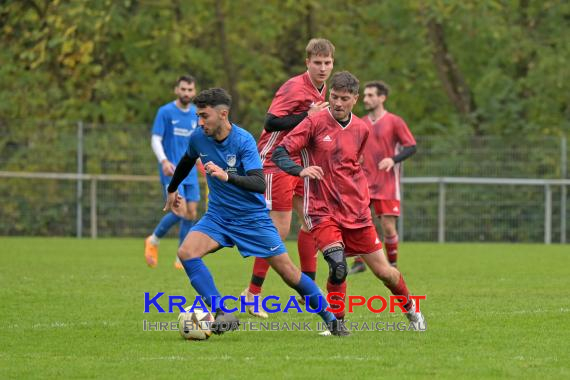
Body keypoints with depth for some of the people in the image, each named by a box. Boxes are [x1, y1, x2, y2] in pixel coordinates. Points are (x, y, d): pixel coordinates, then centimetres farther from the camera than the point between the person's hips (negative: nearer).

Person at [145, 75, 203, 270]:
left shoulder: (197, 114, 9)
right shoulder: (165, 112, -6)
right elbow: (156, 139, -9)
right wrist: (164, 161, -24)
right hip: (171, 171, -5)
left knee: (191, 213, 0)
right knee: (180, 211, -16)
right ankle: (153, 241, 8)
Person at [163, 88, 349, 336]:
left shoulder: (243, 140, -21)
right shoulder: (198, 138, -6)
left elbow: (260, 184, -31)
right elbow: (187, 161, 18)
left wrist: (227, 177, -46)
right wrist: (172, 189, 33)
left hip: (253, 218, -4)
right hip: (218, 217, 4)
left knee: (289, 272, -1)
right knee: (186, 252, -23)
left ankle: (331, 320, 17)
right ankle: (222, 315, -24)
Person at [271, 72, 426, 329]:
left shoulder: (361, 129, 6)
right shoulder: (315, 123, -7)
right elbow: (280, 153, -13)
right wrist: (301, 170, -29)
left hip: (356, 211, 4)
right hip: (322, 211, -4)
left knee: (383, 271, 6)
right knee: (338, 265, -25)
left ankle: (410, 307, 35)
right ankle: (337, 323, -5)